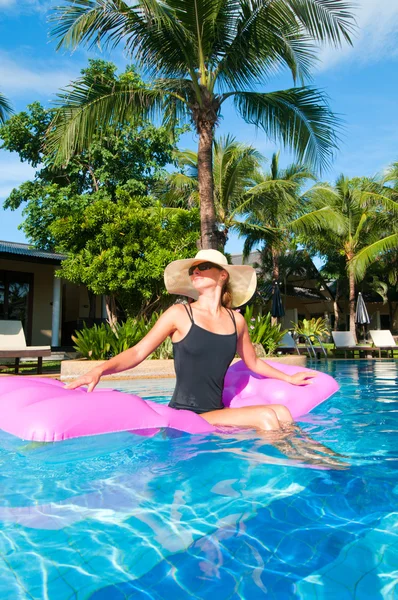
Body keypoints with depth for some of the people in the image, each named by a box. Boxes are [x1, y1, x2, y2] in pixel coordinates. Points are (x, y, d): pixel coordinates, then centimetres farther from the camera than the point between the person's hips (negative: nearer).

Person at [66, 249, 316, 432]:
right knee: (266, 417, -20)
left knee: (282, 413, -15)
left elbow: (253, 362, 25)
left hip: (217, 412, 5)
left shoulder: (237, 320, 9)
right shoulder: (180, 314, -4)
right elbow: (137, 353, -7)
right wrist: (99, 370, -23)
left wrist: (288, 378, 30)